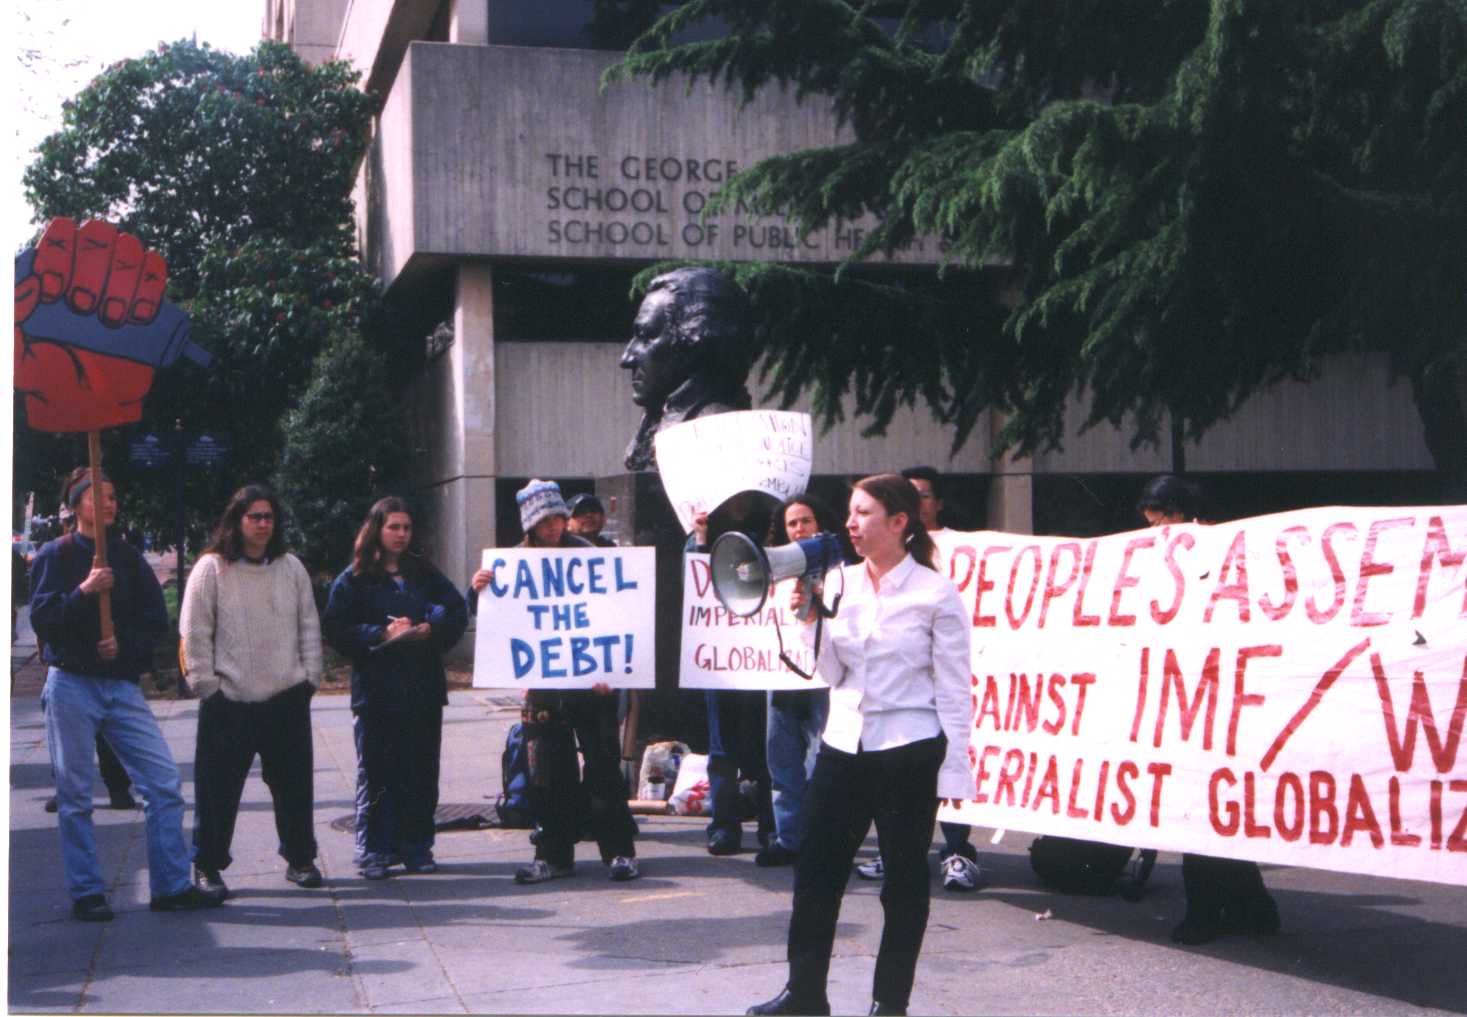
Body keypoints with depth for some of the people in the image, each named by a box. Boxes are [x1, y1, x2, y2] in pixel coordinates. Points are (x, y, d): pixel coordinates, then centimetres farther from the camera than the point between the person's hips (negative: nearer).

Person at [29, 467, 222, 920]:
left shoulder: (129, 559, 11)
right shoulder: (56, 555, 1)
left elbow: (156, 620, 9)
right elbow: (42, 618, -9)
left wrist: (126, 643, -9)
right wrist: (83, 591, -22)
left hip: (122, 685, 4)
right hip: (71, 684, -3)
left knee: (163, 780, -4)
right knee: (75, 794, 1)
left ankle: (171, 886, 4)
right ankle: (85, 894, 12)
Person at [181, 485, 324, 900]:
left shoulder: (291, 567, 8)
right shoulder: (212, 568, -4)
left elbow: (309, 626, 11)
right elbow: (195, 634, -4)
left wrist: (310, 677, 5)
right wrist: (206, 686, -7)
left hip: (287, 698, 4)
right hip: (229, 699, -3)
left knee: (294, 784, 11)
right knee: (218, 788, 1)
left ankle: (300, 858, 25)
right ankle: (207, 867, 14)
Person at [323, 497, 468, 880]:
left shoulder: (424, 572, 14)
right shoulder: (355, 578, 2)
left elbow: (457, 612, 8)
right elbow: (335, 629, -6)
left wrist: (430, 627, -11)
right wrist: (382, 634, -17)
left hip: (424, 689, 3)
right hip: (376, 690, -3)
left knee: (421, 772, 5)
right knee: (376, 774, -1)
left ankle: (416, 848, 13)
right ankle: (374, 851, 7)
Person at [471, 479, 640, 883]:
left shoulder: (584, 552, -1)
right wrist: (477, 591, -14)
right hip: (543, 684, 2)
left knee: (603, 766, 2)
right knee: (549, 773, 6)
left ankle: (619, 851, 9)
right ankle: (553, 854, 16)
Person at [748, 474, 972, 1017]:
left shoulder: (935, 594, -7)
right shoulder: (839, 581, 6)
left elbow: (953, 690, -5)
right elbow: (832, 674, 9)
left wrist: (953, 768, -8)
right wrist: (811, 619, -5)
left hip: (909, 750, -5)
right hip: (844, 744, 5)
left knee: (904, 878, 6)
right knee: (815, 869, 9)